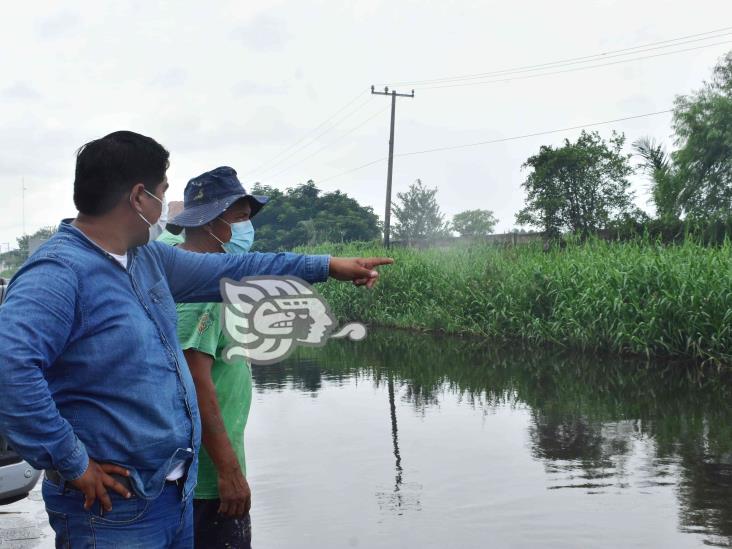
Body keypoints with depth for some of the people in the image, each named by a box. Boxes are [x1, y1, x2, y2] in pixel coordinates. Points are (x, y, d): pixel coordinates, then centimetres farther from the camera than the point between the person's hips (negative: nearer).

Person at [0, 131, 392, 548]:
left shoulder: (148, 259, 8)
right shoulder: (58, 273, -21)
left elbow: (230, 269, 17)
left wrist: (326, 266, 21)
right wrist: (72, 464, -27)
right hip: (113, 511, -9)